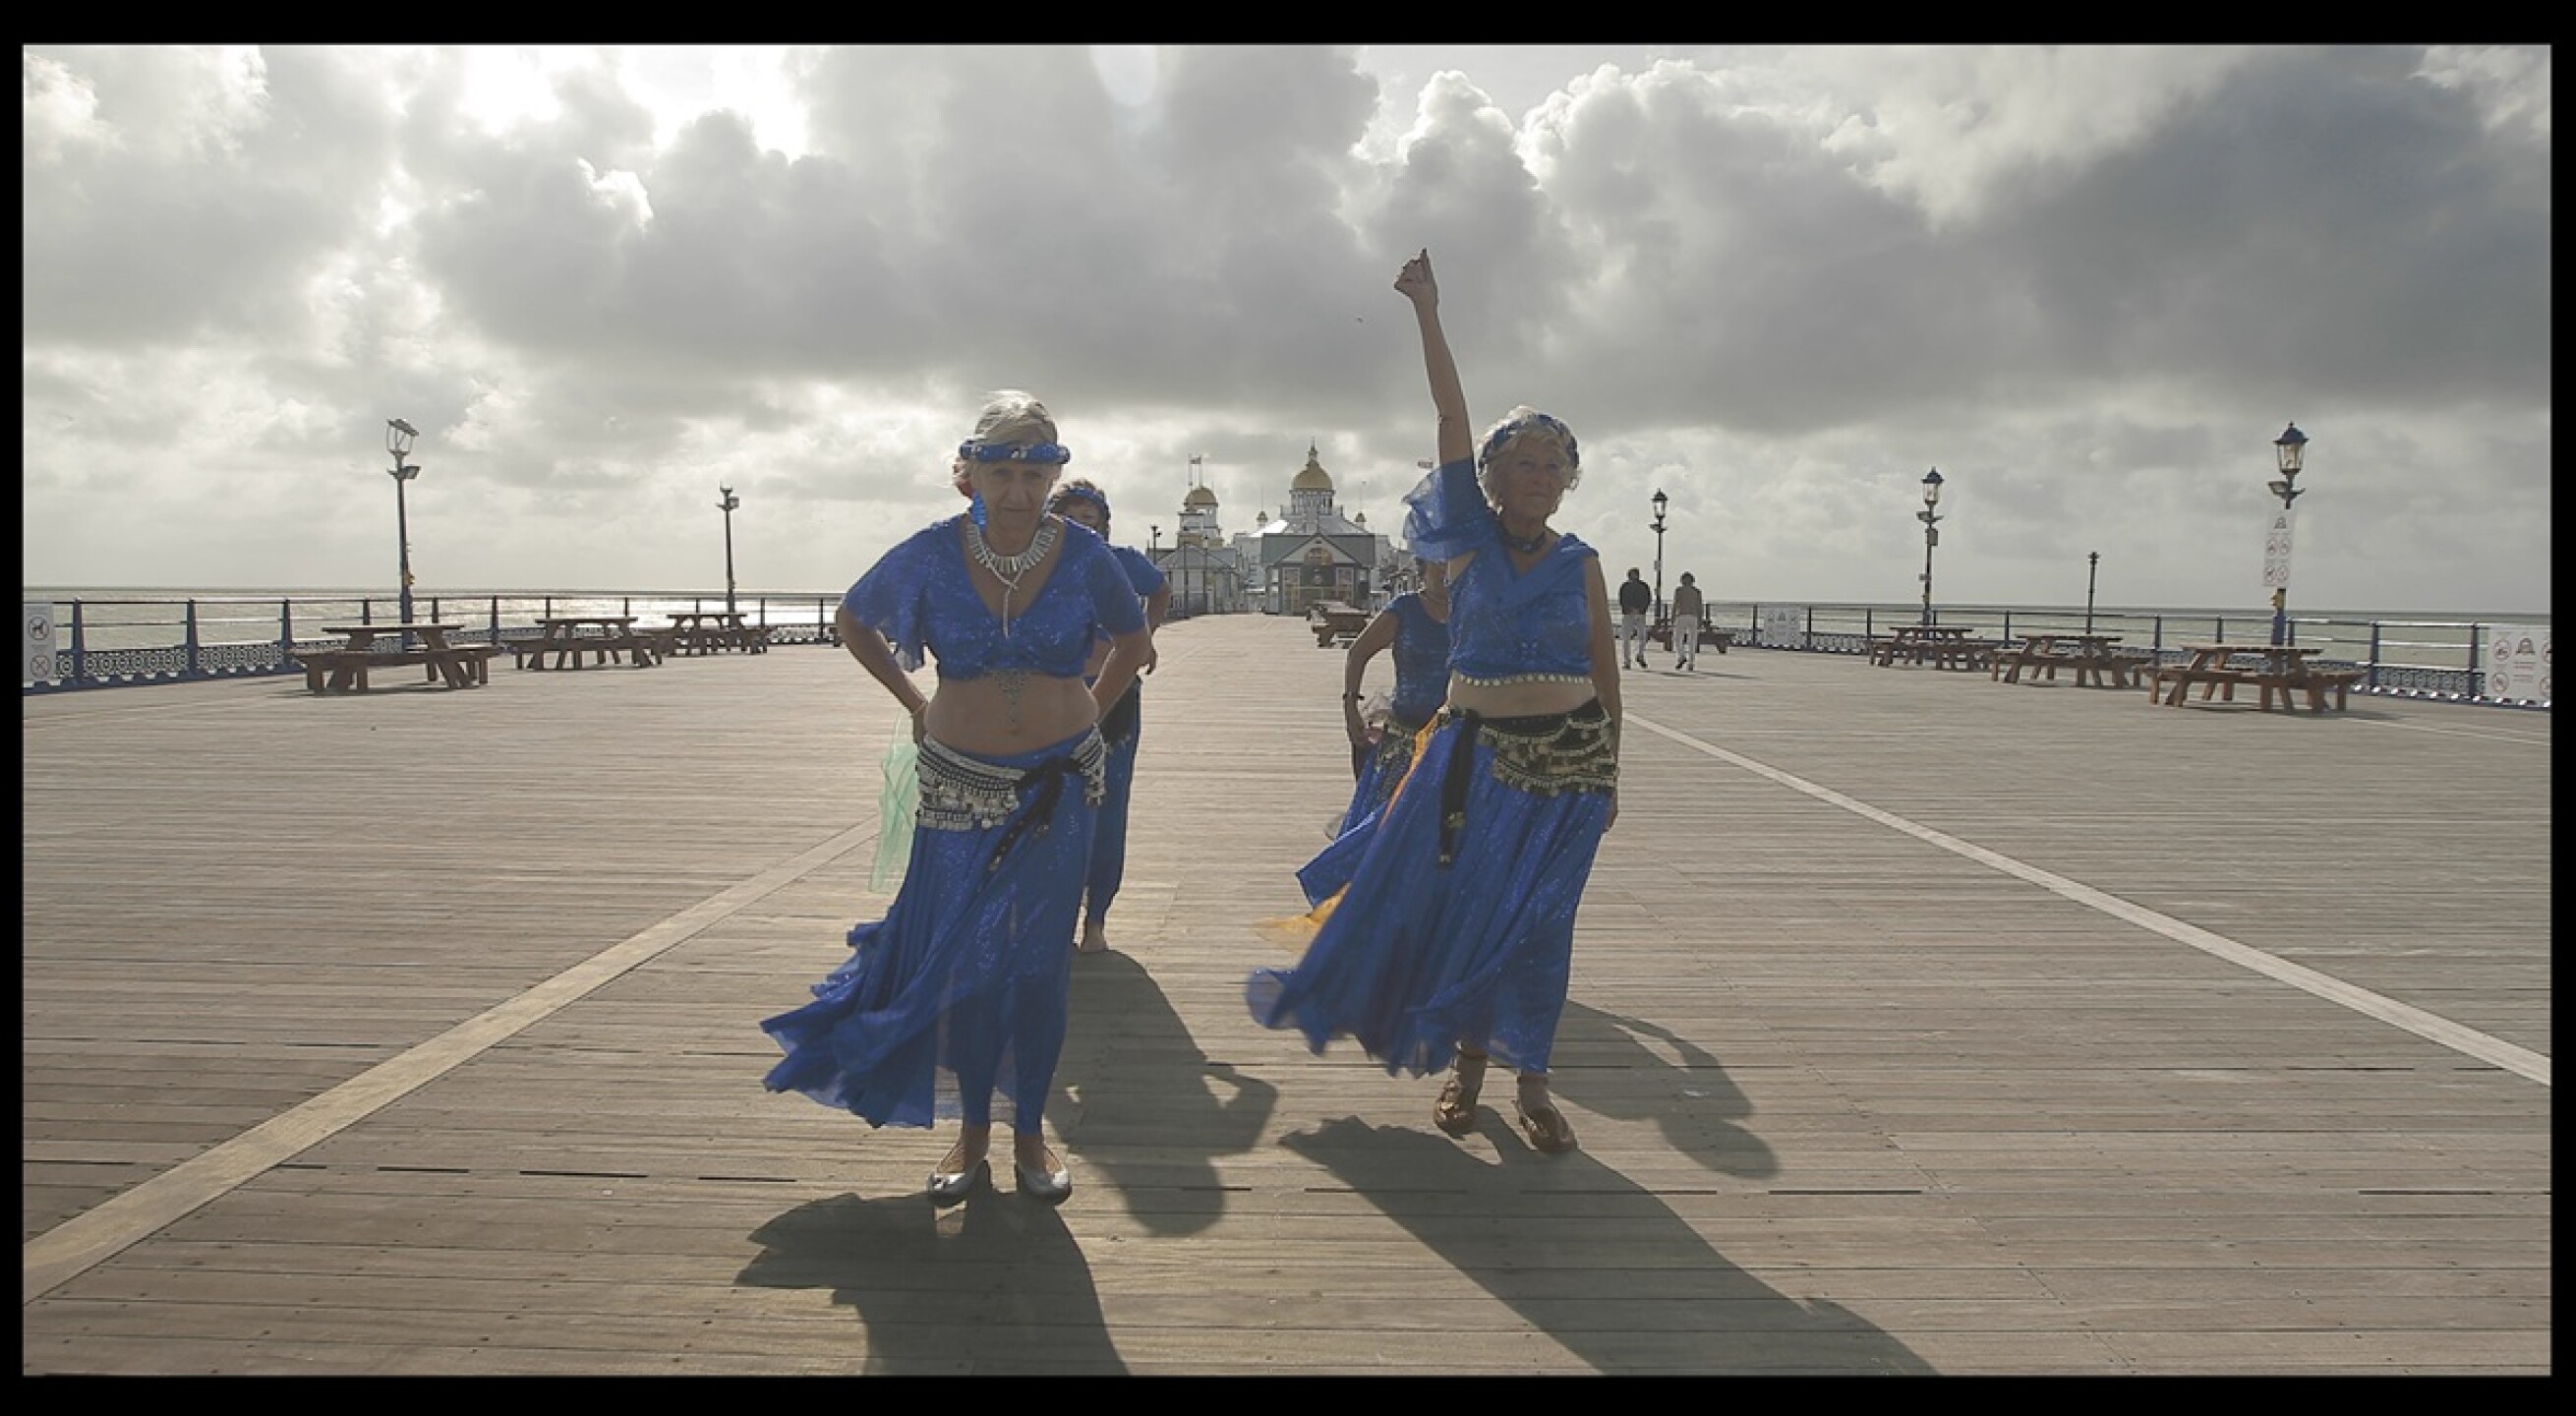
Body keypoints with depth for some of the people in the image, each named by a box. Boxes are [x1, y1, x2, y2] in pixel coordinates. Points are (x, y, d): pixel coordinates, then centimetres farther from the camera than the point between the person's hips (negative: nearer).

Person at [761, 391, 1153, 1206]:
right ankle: (972, 1133, 21)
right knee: (967, 958, 5)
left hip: (1060, 779, 0)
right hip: (961, 781, 0)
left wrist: (1089, 714, 6)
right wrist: (915, 703, 6)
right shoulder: (932, 555, -8)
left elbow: (1132, 640, 11)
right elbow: (853, 623, 9)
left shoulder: (1084, 557, -7)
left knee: (1041, 961, 7)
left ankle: (1030, 1133, 21)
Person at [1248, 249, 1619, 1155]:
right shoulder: (1472, 537, 0)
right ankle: (1466, 1061, 21)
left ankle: (1531, 1081, 14)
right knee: (1459, 901, 2)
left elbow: (1604, 668, 8)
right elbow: (1452, 419, -8)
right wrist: (1427, 314, -15)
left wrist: (1610, 772, 8)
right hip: (1476, 748, 0)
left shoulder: (1580, 564, 3)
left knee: (1539, 918, 2)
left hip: (1568, 757, 0)